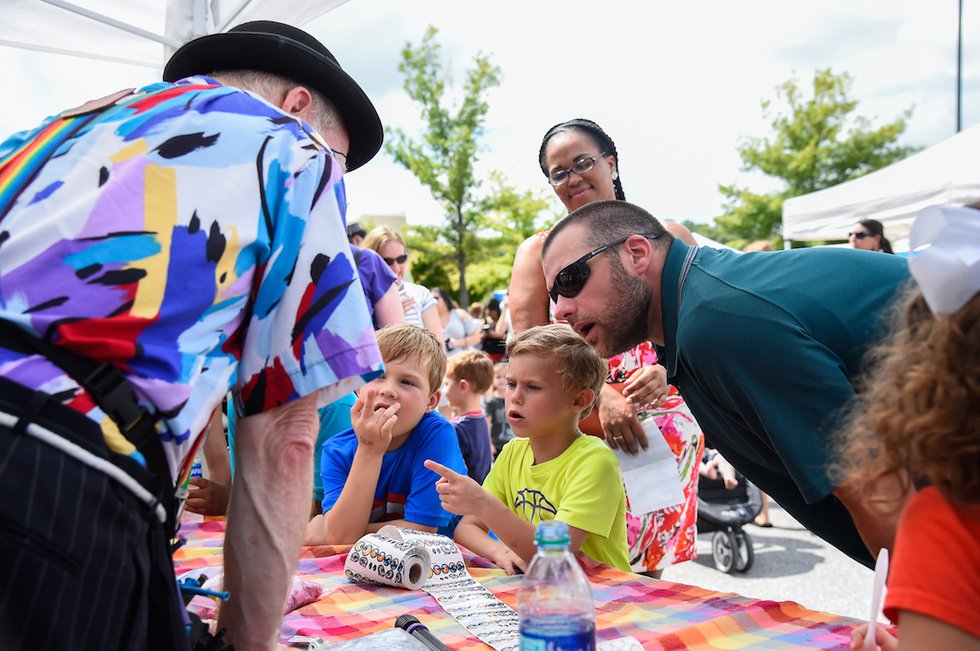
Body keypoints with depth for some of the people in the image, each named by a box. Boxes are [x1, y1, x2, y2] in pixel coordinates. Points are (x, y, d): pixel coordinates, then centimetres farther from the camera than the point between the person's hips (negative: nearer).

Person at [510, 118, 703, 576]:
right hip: (574, 429, 0)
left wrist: (669, 370, -16)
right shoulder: (539, 251, 10)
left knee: (645, 571, 2)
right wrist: (601, 395, -18)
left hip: (662, 426, 0)